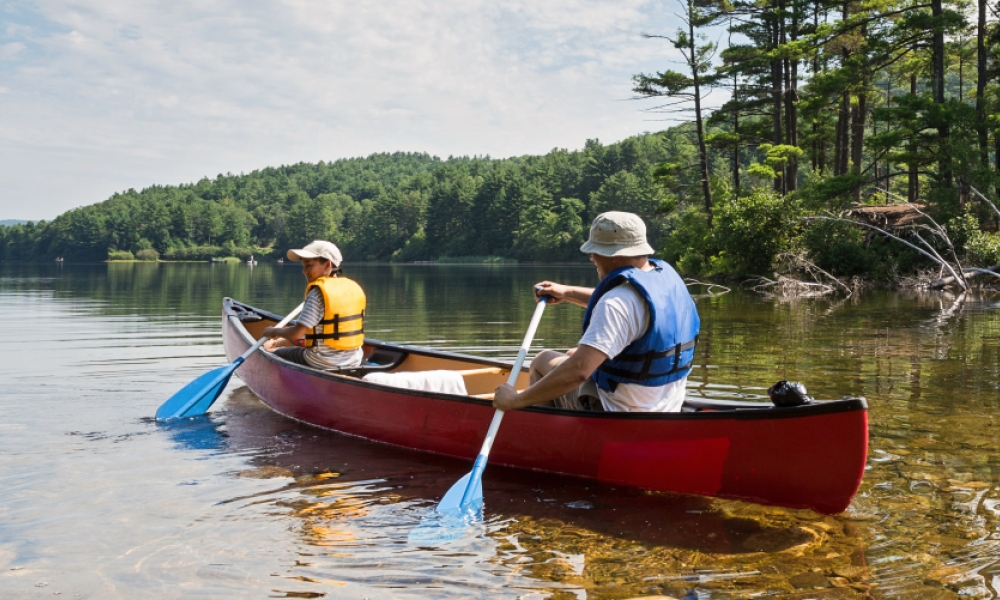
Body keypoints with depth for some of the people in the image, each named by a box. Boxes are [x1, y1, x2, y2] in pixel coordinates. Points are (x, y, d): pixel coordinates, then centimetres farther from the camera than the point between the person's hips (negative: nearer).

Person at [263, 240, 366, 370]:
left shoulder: (319, 292, -16)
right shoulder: (354, 288, 6)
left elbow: (297, 333, -20)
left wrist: (274, 331, 1)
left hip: (321, 363, -7)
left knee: (273, 354, 12)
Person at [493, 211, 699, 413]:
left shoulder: (620, 301, -29)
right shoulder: (666, 273, -2)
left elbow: (578, 371, -36)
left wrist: (517, 400, -28)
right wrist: (567, 292, 20)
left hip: (621, 416, -8)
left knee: (543, 361, 14)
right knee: (574, 354, 29)